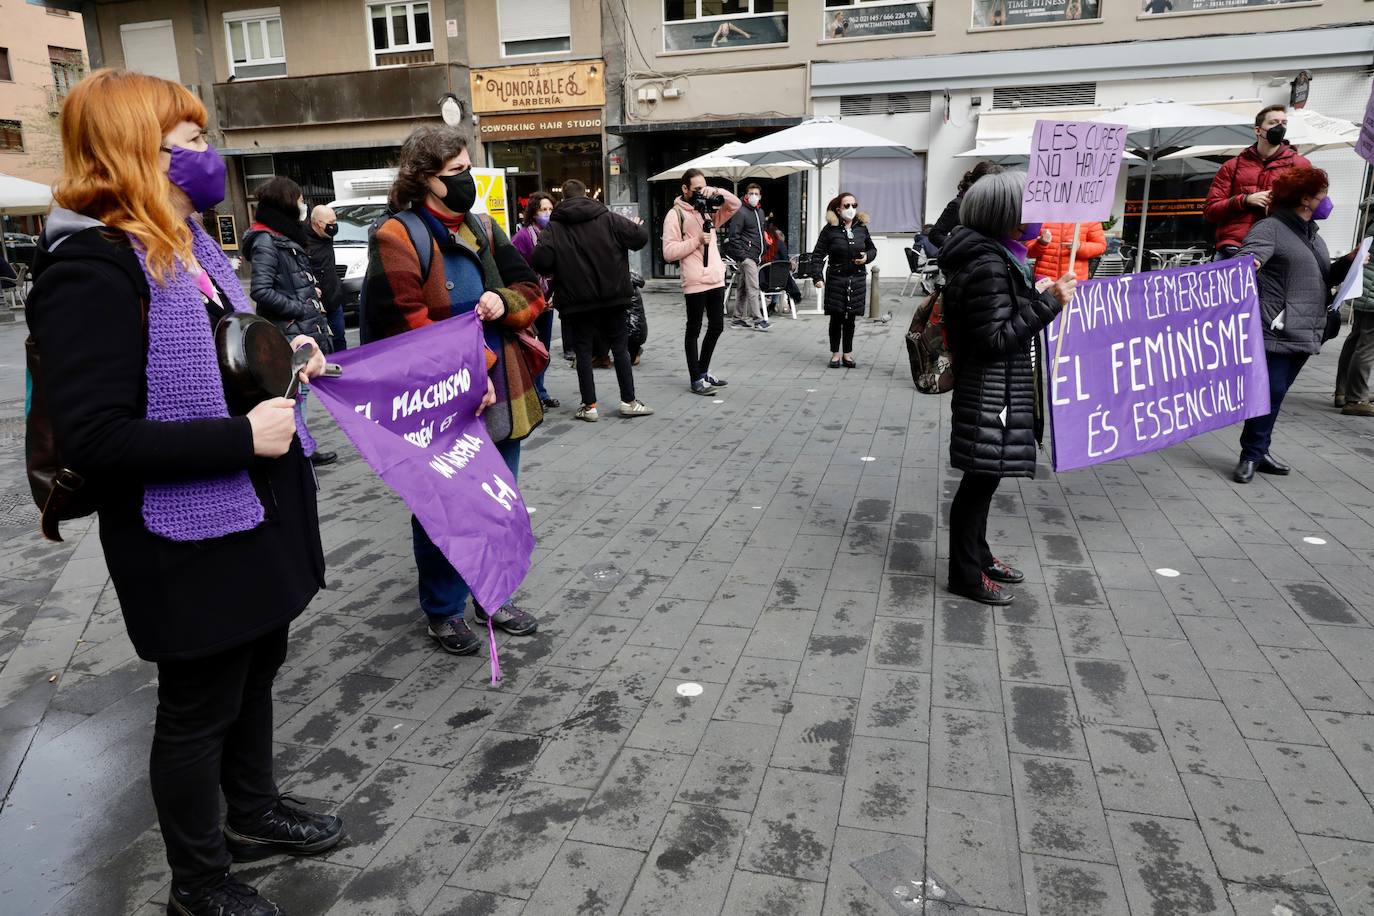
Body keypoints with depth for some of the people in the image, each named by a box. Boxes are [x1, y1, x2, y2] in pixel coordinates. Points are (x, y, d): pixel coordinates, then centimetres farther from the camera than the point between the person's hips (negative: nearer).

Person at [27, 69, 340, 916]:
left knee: (254, 671, 23)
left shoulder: (184, 245, 9)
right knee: (200, 705, 10)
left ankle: (255, 814, 47)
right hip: (190, 538, -9)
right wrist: (243, 437, -27)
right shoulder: (91, 268, -21)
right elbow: (94, 436, -26)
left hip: (256, 511, 9)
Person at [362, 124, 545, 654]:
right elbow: (407, 324, -20)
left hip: (500, 395, 7)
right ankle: (443, 611, 26)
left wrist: (506, 302, -9)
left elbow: (531, 289, 14)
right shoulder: (397, 238, -11)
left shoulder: (482, 228, 11)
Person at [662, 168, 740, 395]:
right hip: (695, 283, -7)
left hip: (716, 280, 7)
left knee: (716, 327, 14)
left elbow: (735, 204, 7)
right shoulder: (675, 214, -4)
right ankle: (696, 379, 9)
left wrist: (717, 192, -8)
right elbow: (668, 252, -12)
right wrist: (696, 240, -17)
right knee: (694, 330, 2)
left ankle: (703, 372, 28)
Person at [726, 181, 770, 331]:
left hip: (756, 256, 9)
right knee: (753, 288, -11)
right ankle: (758, 320, -10)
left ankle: (737, 318, 17)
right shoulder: (740, 212, -10)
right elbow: (733, 236, -14)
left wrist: (763, 250, 17)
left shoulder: (760, 212, 17)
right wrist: (742, 256, -18)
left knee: (743, 288, 12)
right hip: (746, 256, -9)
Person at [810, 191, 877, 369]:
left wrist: (867, 257, -4)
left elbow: (873, 249, 19)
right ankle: (835, 353, 14)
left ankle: (848, 353, 17)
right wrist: (817, 277, -15)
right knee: (836, 318, 2)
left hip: (857, 279, 3)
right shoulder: (830, 229, -5)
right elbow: (818, 255, -6)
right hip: (836, 279, -3)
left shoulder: (862, 228, 6)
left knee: (850, 318, 7)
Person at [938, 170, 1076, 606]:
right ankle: (966, 573, 14)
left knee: (983, 478, 19)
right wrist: (1048, 303, -21)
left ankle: (977, 555, 33)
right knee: (981, 480, 1)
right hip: (990, 392, -10)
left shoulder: (995, 256, 10)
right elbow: (996, 339, -22)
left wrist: (1036, 295, 9)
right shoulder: (988, 266, -21)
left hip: (1000, 389, 10)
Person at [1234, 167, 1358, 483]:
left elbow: (1324, 278, 28)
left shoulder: (1314, 235, 22)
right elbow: (1249, 254, -23)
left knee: (1277, 393, 11)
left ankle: (1258, 452, 18)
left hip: (1305, 332, 8)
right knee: (1271, 392, -9)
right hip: (1276, 330, -8)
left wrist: (1348, 262, 11)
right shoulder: (1271, 227, -5)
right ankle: (1251, 456, 0)